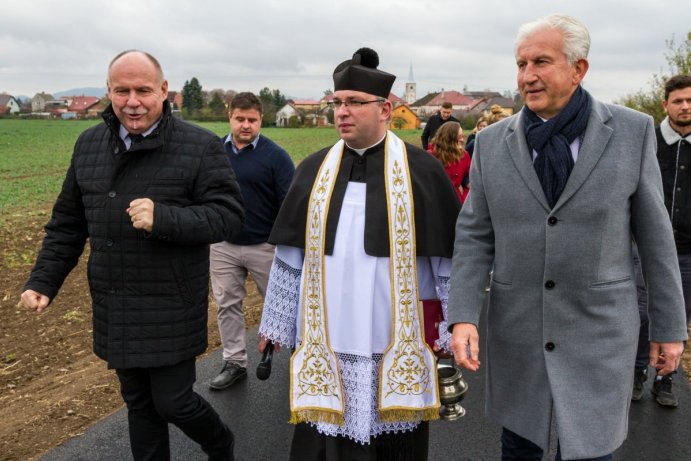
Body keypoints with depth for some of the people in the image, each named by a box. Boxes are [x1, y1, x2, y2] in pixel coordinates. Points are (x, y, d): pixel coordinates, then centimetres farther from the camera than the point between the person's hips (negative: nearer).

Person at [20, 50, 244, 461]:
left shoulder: (200, 146, -11)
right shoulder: (89, 144, 6)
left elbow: (229, 214, -15)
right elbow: (68, 223, 13)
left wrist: (165, 219, -28)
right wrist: (44, 281, 7)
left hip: (173, 307, -5)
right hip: (114, 311, 5)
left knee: (173, 401, 3)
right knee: (138, 403, 17)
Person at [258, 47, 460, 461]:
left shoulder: (422, 170, -5)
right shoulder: (314, 170, 4)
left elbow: (449, 258, -2)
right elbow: (290, 257, 7)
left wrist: (451, 330, 0)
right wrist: (277, 325, 8)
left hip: (399, 346, -2)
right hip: (327, 344, 2)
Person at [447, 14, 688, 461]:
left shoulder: (633, 131, -5)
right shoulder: (492, 143, -1)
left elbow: (654, 234, 0)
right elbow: (474, 236, 0)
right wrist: (463, 317, -11)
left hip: (599, 332, -2)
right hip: (516, 330, 2)